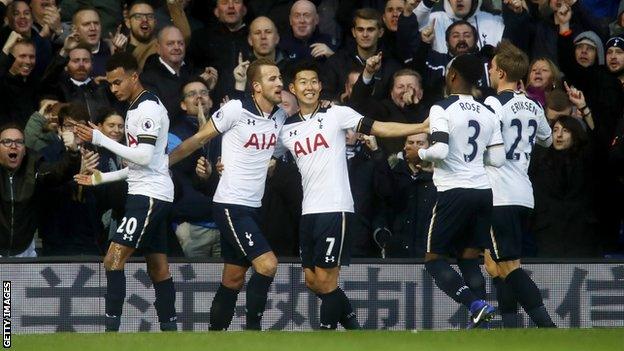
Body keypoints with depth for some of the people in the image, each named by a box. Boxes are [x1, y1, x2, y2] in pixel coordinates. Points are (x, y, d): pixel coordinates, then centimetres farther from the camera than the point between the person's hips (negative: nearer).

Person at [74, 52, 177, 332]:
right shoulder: (136, 108, 20)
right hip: (147, 194, 11)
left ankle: (111, 328, -20)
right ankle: (169, 330, 10)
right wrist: (100, 178, 24)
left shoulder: (148, 107, -12)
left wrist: (101, 139, -18)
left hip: (150, 194, -11)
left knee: (114, 259, -16)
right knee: (158, 268, 9)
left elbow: (145, 157, -21)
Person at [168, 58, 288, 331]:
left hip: (253, 206, 7)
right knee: (267, 264, -18)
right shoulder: (236, 109, -14)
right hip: (230, 205, -7)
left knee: (233, 279, 10)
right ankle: (253, 327, -5)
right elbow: (198, 139, -4)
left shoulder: (280, 116, 6)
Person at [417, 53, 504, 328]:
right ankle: (480, 325, 0)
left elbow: (440, 150, -19)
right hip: (483, 190, 6)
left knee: (433, 258, 3)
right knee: (469, 258, 13)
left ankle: (477, 305, -17)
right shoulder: (487, 114, 10)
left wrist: (421, 153, 2)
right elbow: (497, 159, 6)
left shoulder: (442, 109, -8)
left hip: (454, 191, -6)